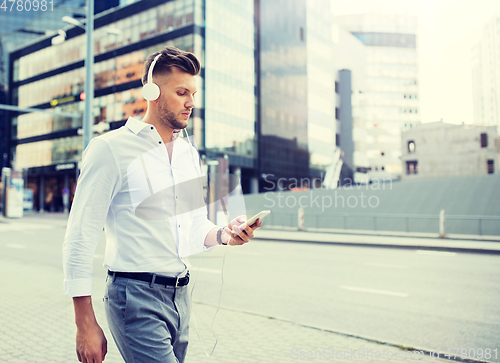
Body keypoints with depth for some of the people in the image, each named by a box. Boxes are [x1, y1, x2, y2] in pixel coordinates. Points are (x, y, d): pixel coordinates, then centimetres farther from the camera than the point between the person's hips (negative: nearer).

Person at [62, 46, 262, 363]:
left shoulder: (189, 154, 11)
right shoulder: (110, 149, -9)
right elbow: (80, 239, -10)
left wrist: (223, 234, -5)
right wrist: (86, 325, -12)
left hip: (181, 297, 7)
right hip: (136, 297, -6)